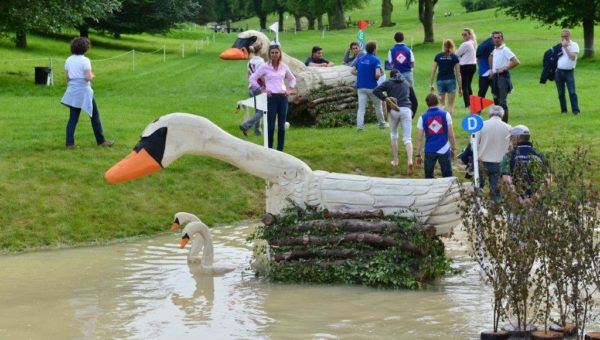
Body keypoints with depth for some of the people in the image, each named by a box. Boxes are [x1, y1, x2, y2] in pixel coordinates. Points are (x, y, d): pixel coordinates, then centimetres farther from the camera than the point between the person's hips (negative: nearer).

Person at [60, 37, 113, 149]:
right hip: (84, 91, -5)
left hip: (72, 92, 5)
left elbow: (67, 77, 9)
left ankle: (69, 143, -1)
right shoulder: (85, 60, -12)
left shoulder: (68, 60, 6)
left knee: (73, 118, 6)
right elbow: (88, 77, -16)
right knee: (95, 116, 8)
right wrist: (92, 75, 4)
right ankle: (101, 141, 14)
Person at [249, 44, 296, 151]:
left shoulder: (284, 67, 8)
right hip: (271, 98, -3)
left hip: (283, 97, 3)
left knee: (282, 126, 5)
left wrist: (289, 90, 8)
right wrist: (261, 90, -5)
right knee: (271, 126, -3)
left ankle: (280, 149, 12)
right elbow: (252, 78, 0)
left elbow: (292, 79, 23)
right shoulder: (265, 67, -2)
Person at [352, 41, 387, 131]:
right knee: (378, 106, 15)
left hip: (361, 87, 4)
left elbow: (353, 71, 7)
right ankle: (382, 124, 27)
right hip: (372, 87, -4)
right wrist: (376, 78, 0)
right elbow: (378, 74, -21)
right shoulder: (375, 60, -11)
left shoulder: (360, 59, 7)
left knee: (361, 107, -2)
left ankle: (359, 125, -16)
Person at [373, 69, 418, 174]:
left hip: (394, 110, -1)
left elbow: (376, 91, -3)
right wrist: (412, 114, 31)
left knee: (393, 134, 24)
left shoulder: (388, 83, 14)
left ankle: (395, 160, 22)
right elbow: (415, 101, 23)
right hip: (406, 110, 1)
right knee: (407, 139, -2)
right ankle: (410, 161, -25)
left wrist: (386, 98, -7)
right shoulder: (407, 84, 22)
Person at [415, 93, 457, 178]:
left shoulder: (423, 118, 0)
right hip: (444, 150, -1)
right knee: (447, 176, 6)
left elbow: (419, 138, -1)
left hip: (429, 151, 1)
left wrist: (418, 155, 3)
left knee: (429, 177, 10)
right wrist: (453, 148, 9)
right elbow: (451, 134, -2)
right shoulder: (445, 115, -1)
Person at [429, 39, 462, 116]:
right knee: (450, 104, 6)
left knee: (442, 103, 16)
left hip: (440, 80, 2)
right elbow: (458, 73, -1)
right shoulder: (454, 57, 0)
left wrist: (431, 84, 9)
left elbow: (433, 71, 3)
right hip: (451, 80, -2)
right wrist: (460, 87, 3)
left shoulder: (438, 56, 5)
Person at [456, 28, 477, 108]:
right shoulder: (474, 43, 10)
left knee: (464, 86, -4)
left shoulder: (465, 44, -16)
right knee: (468, 85, 17)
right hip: (473, 65, 8)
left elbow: (457, 55, -9)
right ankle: (471, 102, 18)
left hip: (465, 66, -8)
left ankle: (467, 104, -9)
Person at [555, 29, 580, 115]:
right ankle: (563, 110, 12)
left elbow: (573, 57, -15)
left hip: (569, 71, -4)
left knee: (572, 92, -10)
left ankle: (575, 110, -10)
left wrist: (565, 47, -16)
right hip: (559, 71, 4)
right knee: (561, 93, 5)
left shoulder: (574, 45, -2)